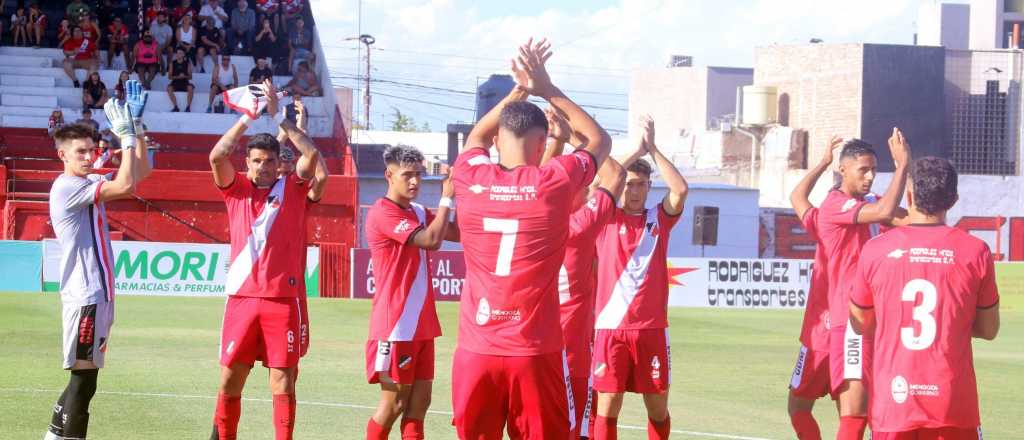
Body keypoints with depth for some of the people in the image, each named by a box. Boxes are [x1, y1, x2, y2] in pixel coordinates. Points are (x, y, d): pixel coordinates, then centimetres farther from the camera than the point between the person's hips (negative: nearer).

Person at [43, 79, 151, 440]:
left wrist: (137, 128, 11)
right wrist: (127, 136, -17)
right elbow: (126, 186, -24)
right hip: (84, 294, -10)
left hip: (98, 292, 10)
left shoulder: (90, 183, 15)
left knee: (84, 376, 15)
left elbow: (140, 172, 21)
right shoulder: (67, 187, -14)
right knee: (84, 376, -9)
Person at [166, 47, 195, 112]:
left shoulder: (187, 63, 3)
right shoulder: (173, 63, 4)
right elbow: (169, 76, 0)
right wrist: (178, 77, -17)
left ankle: (188, 107, -21)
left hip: (185, 83, -1)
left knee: (190, 88, -33)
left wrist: (184, 76, -21)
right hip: (175, 83, 1)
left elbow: (190, 77, 1)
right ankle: (175, 107, -21)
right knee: (169, 88, -30)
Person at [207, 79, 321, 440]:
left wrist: (278, 116, -3)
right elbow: (217, 156, -8)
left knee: (283, 383, -1)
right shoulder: (237, 189, 7)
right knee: (230, 380, 5)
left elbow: (312, 154, -7)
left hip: (283, 298, -1)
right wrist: (249, 117, -7)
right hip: (242, 297, 1)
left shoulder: (291, 189, 7)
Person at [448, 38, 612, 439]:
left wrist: (519, 90, 24)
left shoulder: (470, 180, 0)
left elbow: (477, 135, 26)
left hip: (476, 349, 3)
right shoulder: (554, 182, -7)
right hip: (536, 351, -2)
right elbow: (600, 140, 14)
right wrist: (547, 90, 15)